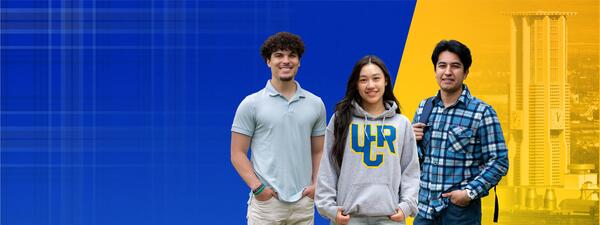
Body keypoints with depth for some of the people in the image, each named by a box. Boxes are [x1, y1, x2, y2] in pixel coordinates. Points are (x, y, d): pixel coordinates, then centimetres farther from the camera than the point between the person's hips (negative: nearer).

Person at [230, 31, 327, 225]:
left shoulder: (315, 104, 10)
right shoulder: (251, 104, 0)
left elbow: (318, 151, 15)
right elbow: (238, 153, 0)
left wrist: (316, 185, 0)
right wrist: (257, 187, -11)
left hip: (304, 203, 3)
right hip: (266, 201, -3)